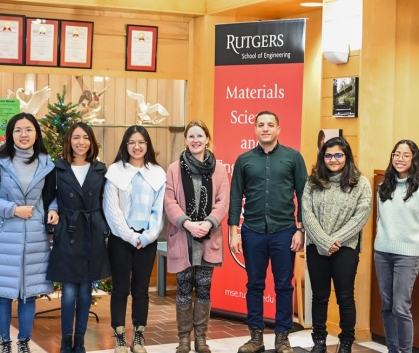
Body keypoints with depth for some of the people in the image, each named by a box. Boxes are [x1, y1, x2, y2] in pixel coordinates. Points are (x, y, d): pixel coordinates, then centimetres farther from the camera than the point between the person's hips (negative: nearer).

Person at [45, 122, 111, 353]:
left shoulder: (100, 170, 5)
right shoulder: (58, 169, -1)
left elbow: (105, 204, 9)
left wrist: (105, 230, 3)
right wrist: (52, 227, -6)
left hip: (93, 236, 2)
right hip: (67, 235, -2)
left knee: (85, 290, 8)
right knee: (69, 291, -1)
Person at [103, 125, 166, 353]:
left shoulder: (158, 173, 6)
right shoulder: (115, 171, -1)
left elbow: (159, 210, 2)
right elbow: (112, 209, -6)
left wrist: (147, 236, -8)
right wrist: (131, 236, -10)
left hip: (147, 240, 2)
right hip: (121, 238, -2)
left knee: (141, 289, 7)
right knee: (121, 289, 3)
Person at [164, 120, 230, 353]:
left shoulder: (218, 168, 4)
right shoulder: (175, 169, 1)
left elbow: (223, 201, -1)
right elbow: (170, 202, -4)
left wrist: (208, 223, -16)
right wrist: (187, 223, -17)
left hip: (208, 239, 1)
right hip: (182, 238, -1)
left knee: (204, 288, 6)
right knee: (184, 289, 5)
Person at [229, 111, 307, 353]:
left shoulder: (293, 157, 1)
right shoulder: (244, 160, 5)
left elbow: (303, 195, 1)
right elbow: (236, 197, 5)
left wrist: (300, 229, -4)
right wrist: (234, 232, 0)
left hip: (284, 231, -1)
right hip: (252, 232, 1)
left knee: (284, 286, 5)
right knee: (255, 285, 9)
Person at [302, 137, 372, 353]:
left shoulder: (360, 183, -2)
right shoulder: (313, 182, 3)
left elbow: (361, 216, -8)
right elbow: (307, 214, -4)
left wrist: (335, 240, -14)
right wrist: (324, 242, -15)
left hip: (346, 248, -2)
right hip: (316, 248, 2)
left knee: (345, 297, 5)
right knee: (319, 296, 10)